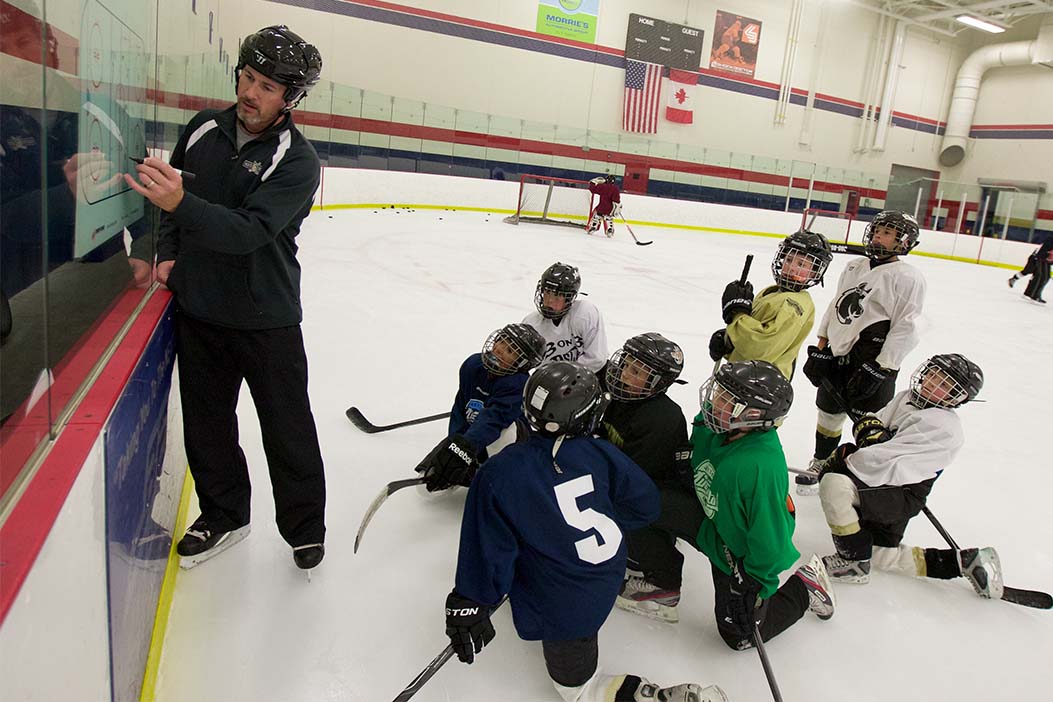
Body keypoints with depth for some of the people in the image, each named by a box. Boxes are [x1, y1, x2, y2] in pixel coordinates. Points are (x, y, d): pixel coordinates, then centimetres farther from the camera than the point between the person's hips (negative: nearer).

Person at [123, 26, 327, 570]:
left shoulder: (297, 160, -15)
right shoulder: (203, 129, 3)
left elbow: (251, 231, -28)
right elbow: (174, 195, 17)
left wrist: (181, 204, -41)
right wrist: (168, 254, 4)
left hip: (265, 319, -5)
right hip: (197, 310, 5)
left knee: (288, 429, 5)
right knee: (206, 421, 16)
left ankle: (305, 527, 26)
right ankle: (223, 516, 37)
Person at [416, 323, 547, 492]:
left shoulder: (517, 383, -29)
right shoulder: (472, 365, -10)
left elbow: (494, 419, -44)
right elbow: (459, 410, -8)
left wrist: (464, 447, -56)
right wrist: (456, 442, -22)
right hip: (468, 435, 5)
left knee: (504, 430, -42)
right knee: (427, 483, -8)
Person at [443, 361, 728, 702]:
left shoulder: (496, 475, -21)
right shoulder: (600, 453, -14)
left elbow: (488, 547, -15)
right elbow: (645, 505, -2)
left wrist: (468, 606, -2)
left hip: (563, 609, -5)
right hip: (608, 576, 5)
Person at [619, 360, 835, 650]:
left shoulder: (762, 467, -39)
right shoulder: (710, 427, -19)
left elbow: (771, 539, -30)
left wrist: (756, 586, -21)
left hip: (739, 552, -6)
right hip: (709, 516, 6)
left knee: (740, 635, 6)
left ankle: (803, 587, 26)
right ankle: (663, 581, 12)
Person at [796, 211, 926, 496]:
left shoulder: (907, 278, -10)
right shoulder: (854, 268, 12)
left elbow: (905, 329, -14)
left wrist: (879, 370, -18)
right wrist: (820, 349, 12)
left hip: (873, 365, -7)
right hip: (837, 356, 7)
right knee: (829, 413, 18)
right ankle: (820, 466, 37)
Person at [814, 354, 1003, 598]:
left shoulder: (945, 427, -16)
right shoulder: (906, 399, 10)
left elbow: (890, 458, -25)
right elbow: (869, 421, 8)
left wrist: (845, 461, -19)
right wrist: (872, 428, -15)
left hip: (902, 497, -9)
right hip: (882, 488, 9)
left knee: (833, 484, -31)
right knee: (882, 557, 18)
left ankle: (854, 563, -15)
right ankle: (966, 561, 26)